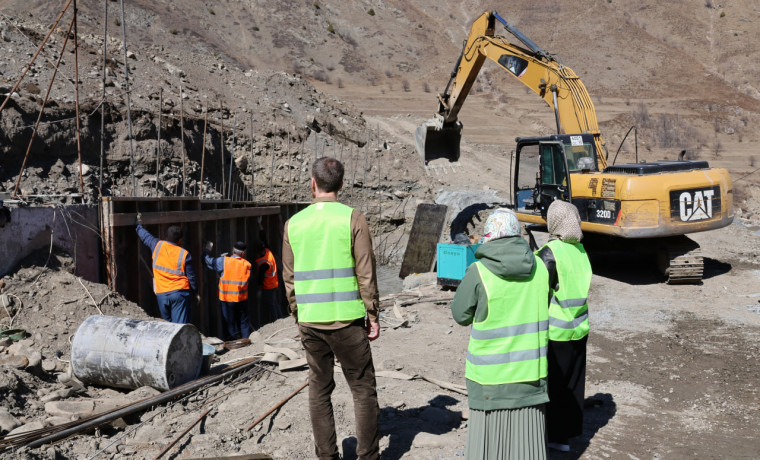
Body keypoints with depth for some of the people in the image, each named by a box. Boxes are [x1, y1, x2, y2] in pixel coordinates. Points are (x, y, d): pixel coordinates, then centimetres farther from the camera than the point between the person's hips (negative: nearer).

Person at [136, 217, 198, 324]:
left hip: (161, 294, 4)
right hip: (180, 293, -3)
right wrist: (195, 292, 12)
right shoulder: (184, 254, -6)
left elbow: (145, 236, 21)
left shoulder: (158, 245, 1)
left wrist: (139, 225, 41)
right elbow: (191, 276, -1)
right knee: (180, 325, -6)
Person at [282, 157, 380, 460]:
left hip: (310, 321, 4)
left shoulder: (293, 224, 5)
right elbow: (365, 273, -8)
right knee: (363, 389, 7)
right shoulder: (352, 218, -6)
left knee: (319, 389, 14)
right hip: (346, 319, -3)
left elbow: (289, 279, 9)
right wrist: (373, 316, 0)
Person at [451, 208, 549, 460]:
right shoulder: (539, 266, -1)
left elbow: (461, 315, -2)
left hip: (491, 372, -4)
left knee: (489, 435, 8)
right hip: (531, 369, 4)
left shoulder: (479, 272, -15)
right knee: (527, 433, 14)